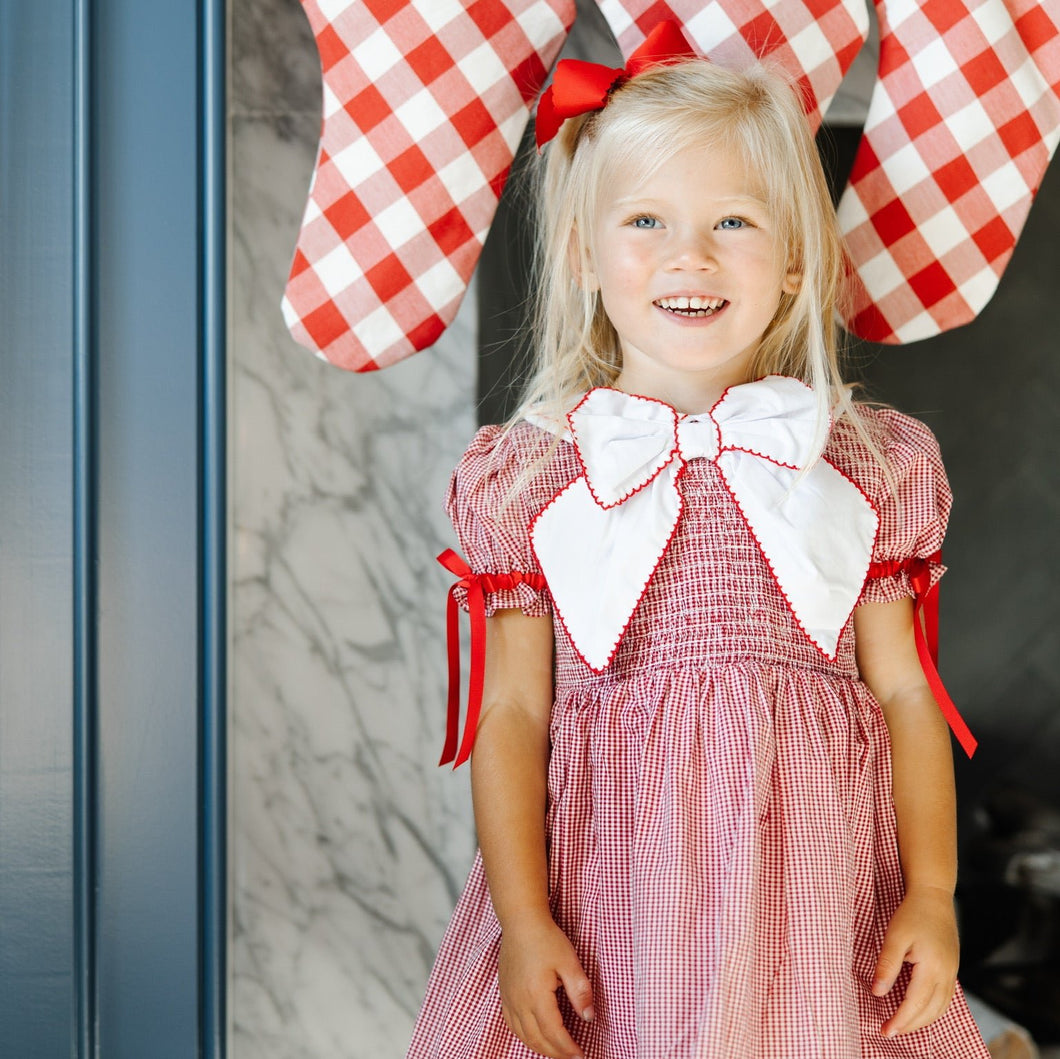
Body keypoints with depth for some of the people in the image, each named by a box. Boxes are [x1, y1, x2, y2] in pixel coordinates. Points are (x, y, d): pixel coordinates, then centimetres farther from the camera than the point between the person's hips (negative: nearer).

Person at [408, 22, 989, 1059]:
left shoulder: (868, 465, 4)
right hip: (606, 897, -1)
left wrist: (932, 894, 0)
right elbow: (512, 712, 0)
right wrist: (523, 921, -6)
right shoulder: (529, 473, 1)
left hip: (813, 888, 1)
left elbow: (905, 693, 7)